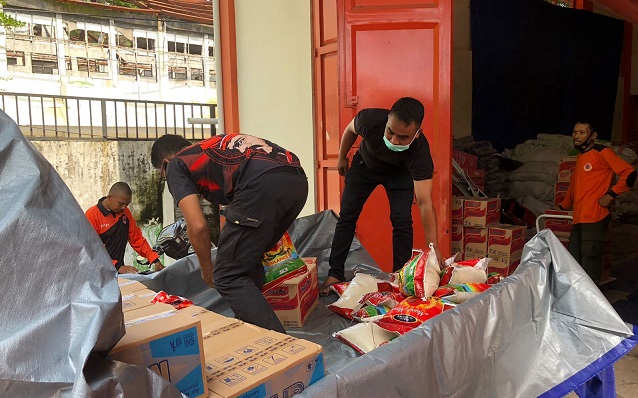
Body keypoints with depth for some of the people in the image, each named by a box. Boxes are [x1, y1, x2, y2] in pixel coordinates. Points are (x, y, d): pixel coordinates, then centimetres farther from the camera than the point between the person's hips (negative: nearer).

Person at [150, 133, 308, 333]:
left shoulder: (176, 165, 18)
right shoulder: (214, 146, 39)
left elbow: (198, 227, 7)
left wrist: (207, 271, 24)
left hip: (263, 183, -8)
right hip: (298, 180, 9)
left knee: (228, 278, 2)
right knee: (249, 264, 25)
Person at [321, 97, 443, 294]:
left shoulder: (420, 152, -40)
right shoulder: (370, 119, -39)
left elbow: (425, 203, -42)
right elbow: (350, 130, -12)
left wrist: (433, 248, -48)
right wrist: (342, 158, 3)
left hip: (399, 172, -1)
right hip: (364, 165, 1)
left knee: (402, 220, -14)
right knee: (347, 216, -3)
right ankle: (335, 274, 7)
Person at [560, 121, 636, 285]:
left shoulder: (602, 153, -4)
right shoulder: (580, 157, 21)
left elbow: (629, 173, -10)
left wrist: (611, 195, -13)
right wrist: (563, 206, 37)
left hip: (594, 219, -8)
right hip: (579, 219, 8)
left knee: (590, 262, -9)